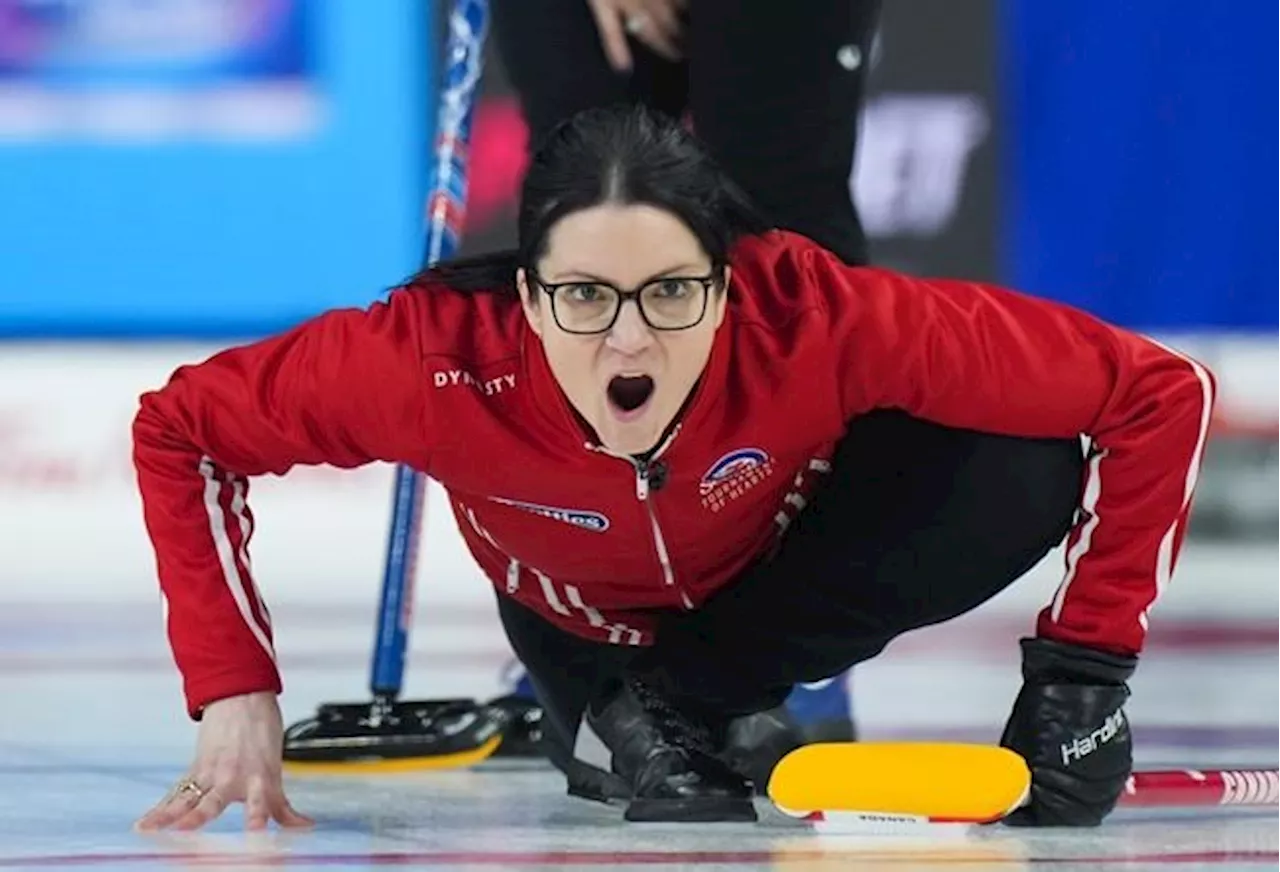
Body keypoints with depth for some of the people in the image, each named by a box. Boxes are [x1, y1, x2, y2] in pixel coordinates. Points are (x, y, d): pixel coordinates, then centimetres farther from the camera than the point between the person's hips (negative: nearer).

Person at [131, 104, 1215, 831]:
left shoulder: (816, 316, -41)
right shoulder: (442, 357, -38)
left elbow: (1158, 394, -33)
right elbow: (180, 427, -23)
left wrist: (1083, 669, -32)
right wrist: (236, 696, -29)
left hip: (781, 573, -2)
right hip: (587, 621, 3)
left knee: (1020, 469, -27)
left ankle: (686, 691, -11)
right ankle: (637, 718, 10)